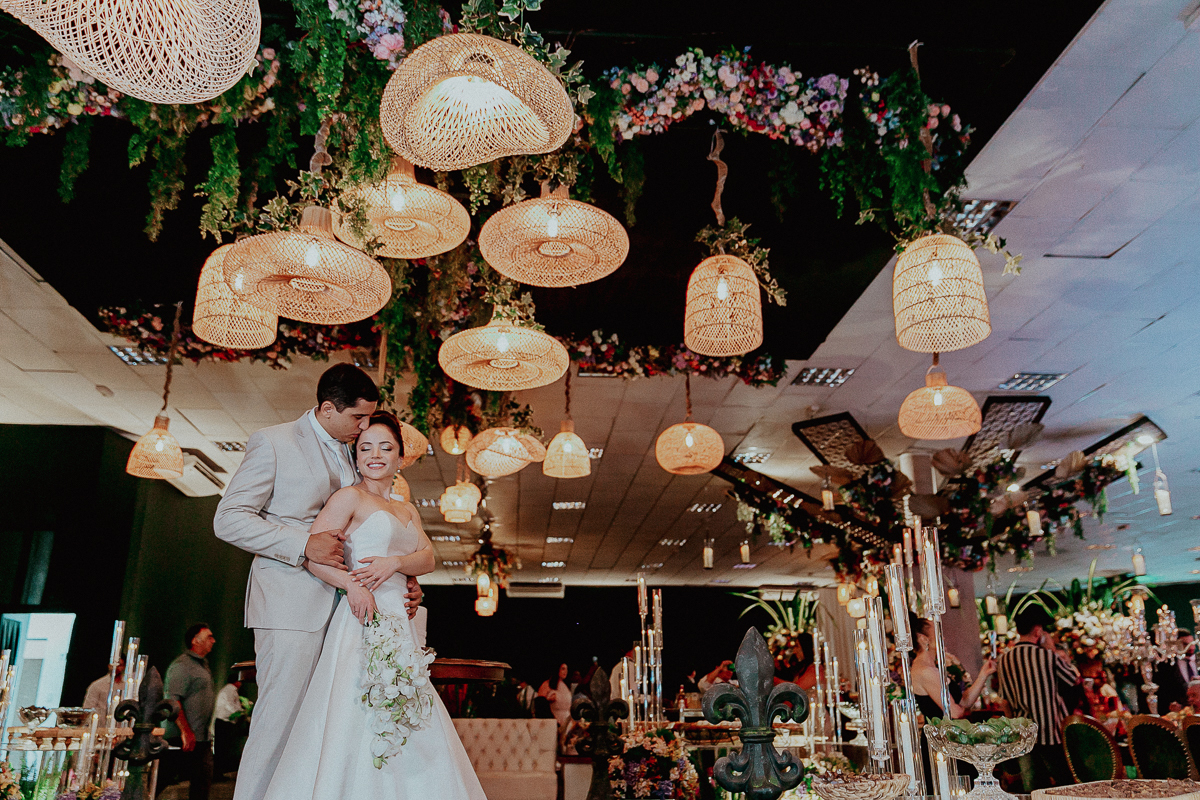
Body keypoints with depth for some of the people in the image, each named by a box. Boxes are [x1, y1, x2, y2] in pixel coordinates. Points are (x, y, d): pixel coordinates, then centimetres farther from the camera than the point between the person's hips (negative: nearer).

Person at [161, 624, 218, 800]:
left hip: (203, 739, 9)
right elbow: (172, 700, -20)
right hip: (185, 739, -9)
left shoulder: (203, 665, 19)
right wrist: (185, 731, -25)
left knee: (203, 782, 8)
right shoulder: (182, 665, -11)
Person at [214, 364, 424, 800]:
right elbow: (229, 519, -7)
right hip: (291, 604, -6)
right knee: (279, 718, -6)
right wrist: (304, 545, -18)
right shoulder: (273, 442, -1)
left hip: (341, 602, 6)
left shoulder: (350, 455, 19)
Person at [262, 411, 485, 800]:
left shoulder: (408, 510, 20)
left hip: (400, 625, 7)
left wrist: (393, 563, -14)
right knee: (356, 719, -12)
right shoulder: (351, 497, -1)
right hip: (364, 620, -7)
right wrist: (350, 583, -24)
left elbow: (427, 557, 6)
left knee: (404, 727, 5)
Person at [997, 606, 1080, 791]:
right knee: (1066, 784, 8)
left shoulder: (1004, 660, 2)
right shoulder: (1047, 656, -13)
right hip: (1051, 733, -4)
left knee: (1032, 789, 9)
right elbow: (1075, 678, 4)